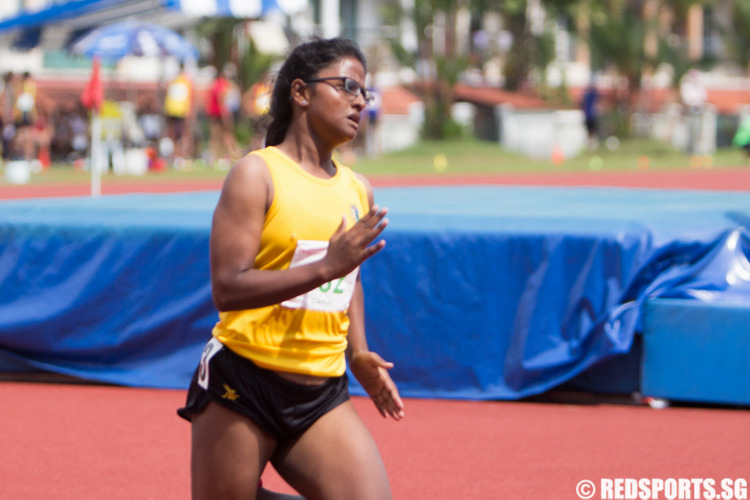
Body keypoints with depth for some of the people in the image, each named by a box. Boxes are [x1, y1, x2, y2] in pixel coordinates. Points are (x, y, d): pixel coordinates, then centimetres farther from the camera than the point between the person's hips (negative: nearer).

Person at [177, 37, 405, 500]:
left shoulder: (359, 191, 13)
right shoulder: (257, 175, -8)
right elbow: (227, 289, -18)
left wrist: (357, 353, 14)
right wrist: (325, 268, -26)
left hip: (322, 394, 6)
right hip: (242, 385, -5)